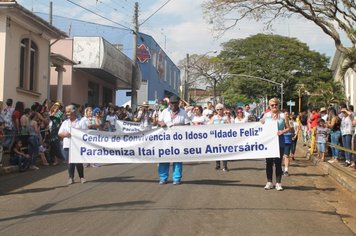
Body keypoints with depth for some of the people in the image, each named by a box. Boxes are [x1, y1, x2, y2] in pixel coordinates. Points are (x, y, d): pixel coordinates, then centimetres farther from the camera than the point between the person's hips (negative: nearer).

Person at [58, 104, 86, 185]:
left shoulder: (80, 122, 3)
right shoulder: (65, 122, 12)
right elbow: (59, 133, 10)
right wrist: (64, 134, -10)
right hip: (67, 145, 3)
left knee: (79, 162, -2)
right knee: (69, 162, 2)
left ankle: (82, 177, 12)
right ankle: (71, 178, 11)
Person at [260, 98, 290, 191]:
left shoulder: (283, 116, 3)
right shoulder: (266, 115, 8)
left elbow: (288, 128, 4)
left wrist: (282, 132, -15)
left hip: (279, 142, -1)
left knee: (278, 162, 1)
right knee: (268, 162, 5)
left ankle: (278, 183, 8)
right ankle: (269, 182, 15)